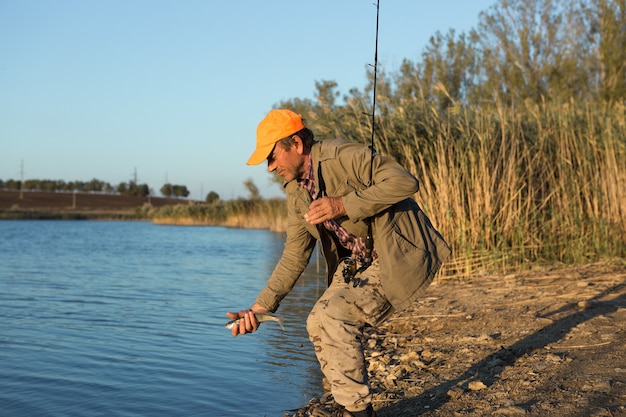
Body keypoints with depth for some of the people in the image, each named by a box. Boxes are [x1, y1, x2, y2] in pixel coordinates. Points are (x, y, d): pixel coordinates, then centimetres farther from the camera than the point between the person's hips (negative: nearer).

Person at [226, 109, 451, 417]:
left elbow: (405, 182, -28)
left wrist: (343, 205, -31)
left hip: (397, 257, -9)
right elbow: (295, 255, 7)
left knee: (335, 316, -21)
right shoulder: (295, 192, 6)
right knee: (318, 325, 0)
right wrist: (260, 307, -1)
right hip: (357, 264, 9)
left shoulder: (342, 156, -20)